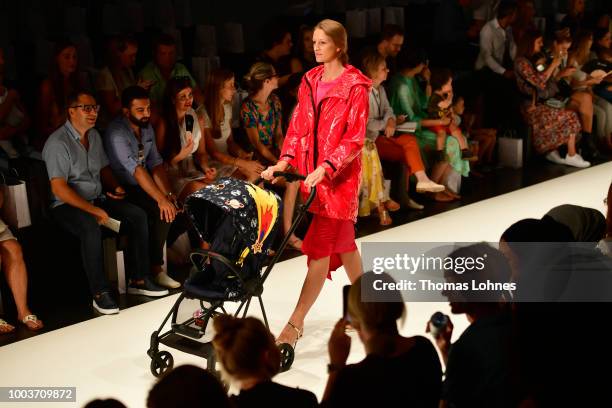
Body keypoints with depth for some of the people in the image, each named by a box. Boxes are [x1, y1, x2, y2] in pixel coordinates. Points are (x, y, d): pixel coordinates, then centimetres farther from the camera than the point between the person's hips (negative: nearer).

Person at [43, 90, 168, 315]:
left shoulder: (94, 135, 12)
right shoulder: (58, 143, -15)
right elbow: (59, 188, -21)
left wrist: (115, 187, 2)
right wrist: (93, 210, -25)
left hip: (97, 199, 8)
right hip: (67, 205, -8)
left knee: (138, 215, -10)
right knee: (91, 228, -37)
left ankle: (139, 280, -4)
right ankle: (100, 293, -28)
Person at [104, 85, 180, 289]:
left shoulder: (147, 127, 7)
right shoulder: (116, 133, -20)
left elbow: (156, 163, 5)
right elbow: (136, 170, -28)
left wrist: (167, 193, -11)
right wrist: (161, 199, -33)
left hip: (144, 187, 8)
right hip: (123, 190, -7)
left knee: (177, 206, -14)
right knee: (162, 211, -26)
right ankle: (155, 267, -11)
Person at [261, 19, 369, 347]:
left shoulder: (355, 86, -9)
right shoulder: (310, 81, 11)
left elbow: (355, 138, -13)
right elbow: (298, 126, 10)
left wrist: (325, 168, -22)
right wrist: (284, 161, -4)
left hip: (339, 175, -7)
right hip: (311, 172, 7)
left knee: (319, 247, -7)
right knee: (342, 241, 17)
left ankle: (296, 322, -3)